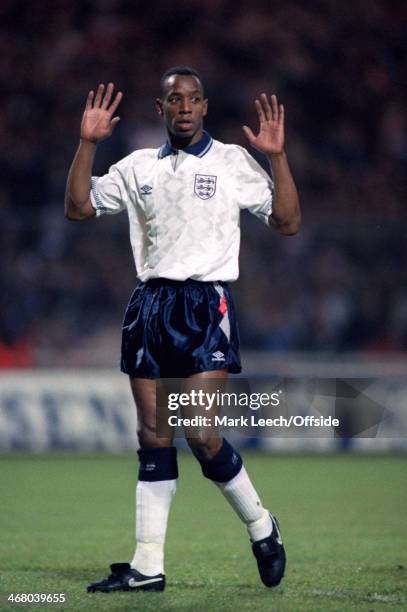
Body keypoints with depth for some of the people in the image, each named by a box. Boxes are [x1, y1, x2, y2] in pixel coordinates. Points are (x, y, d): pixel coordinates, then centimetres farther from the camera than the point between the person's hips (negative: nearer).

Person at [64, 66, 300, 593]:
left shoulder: (233, 162, 4)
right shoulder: (138, 167, 14)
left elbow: (287, 223, -1)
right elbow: (78, 207, 11)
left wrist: (277, 157, -11)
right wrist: (87, 144, 2)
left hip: (205, 304, -4)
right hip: (150, 304, 4)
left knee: (202, 436, -13)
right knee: (153, 439, 2)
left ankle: (261, 527, 10)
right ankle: (147, 566, 4)